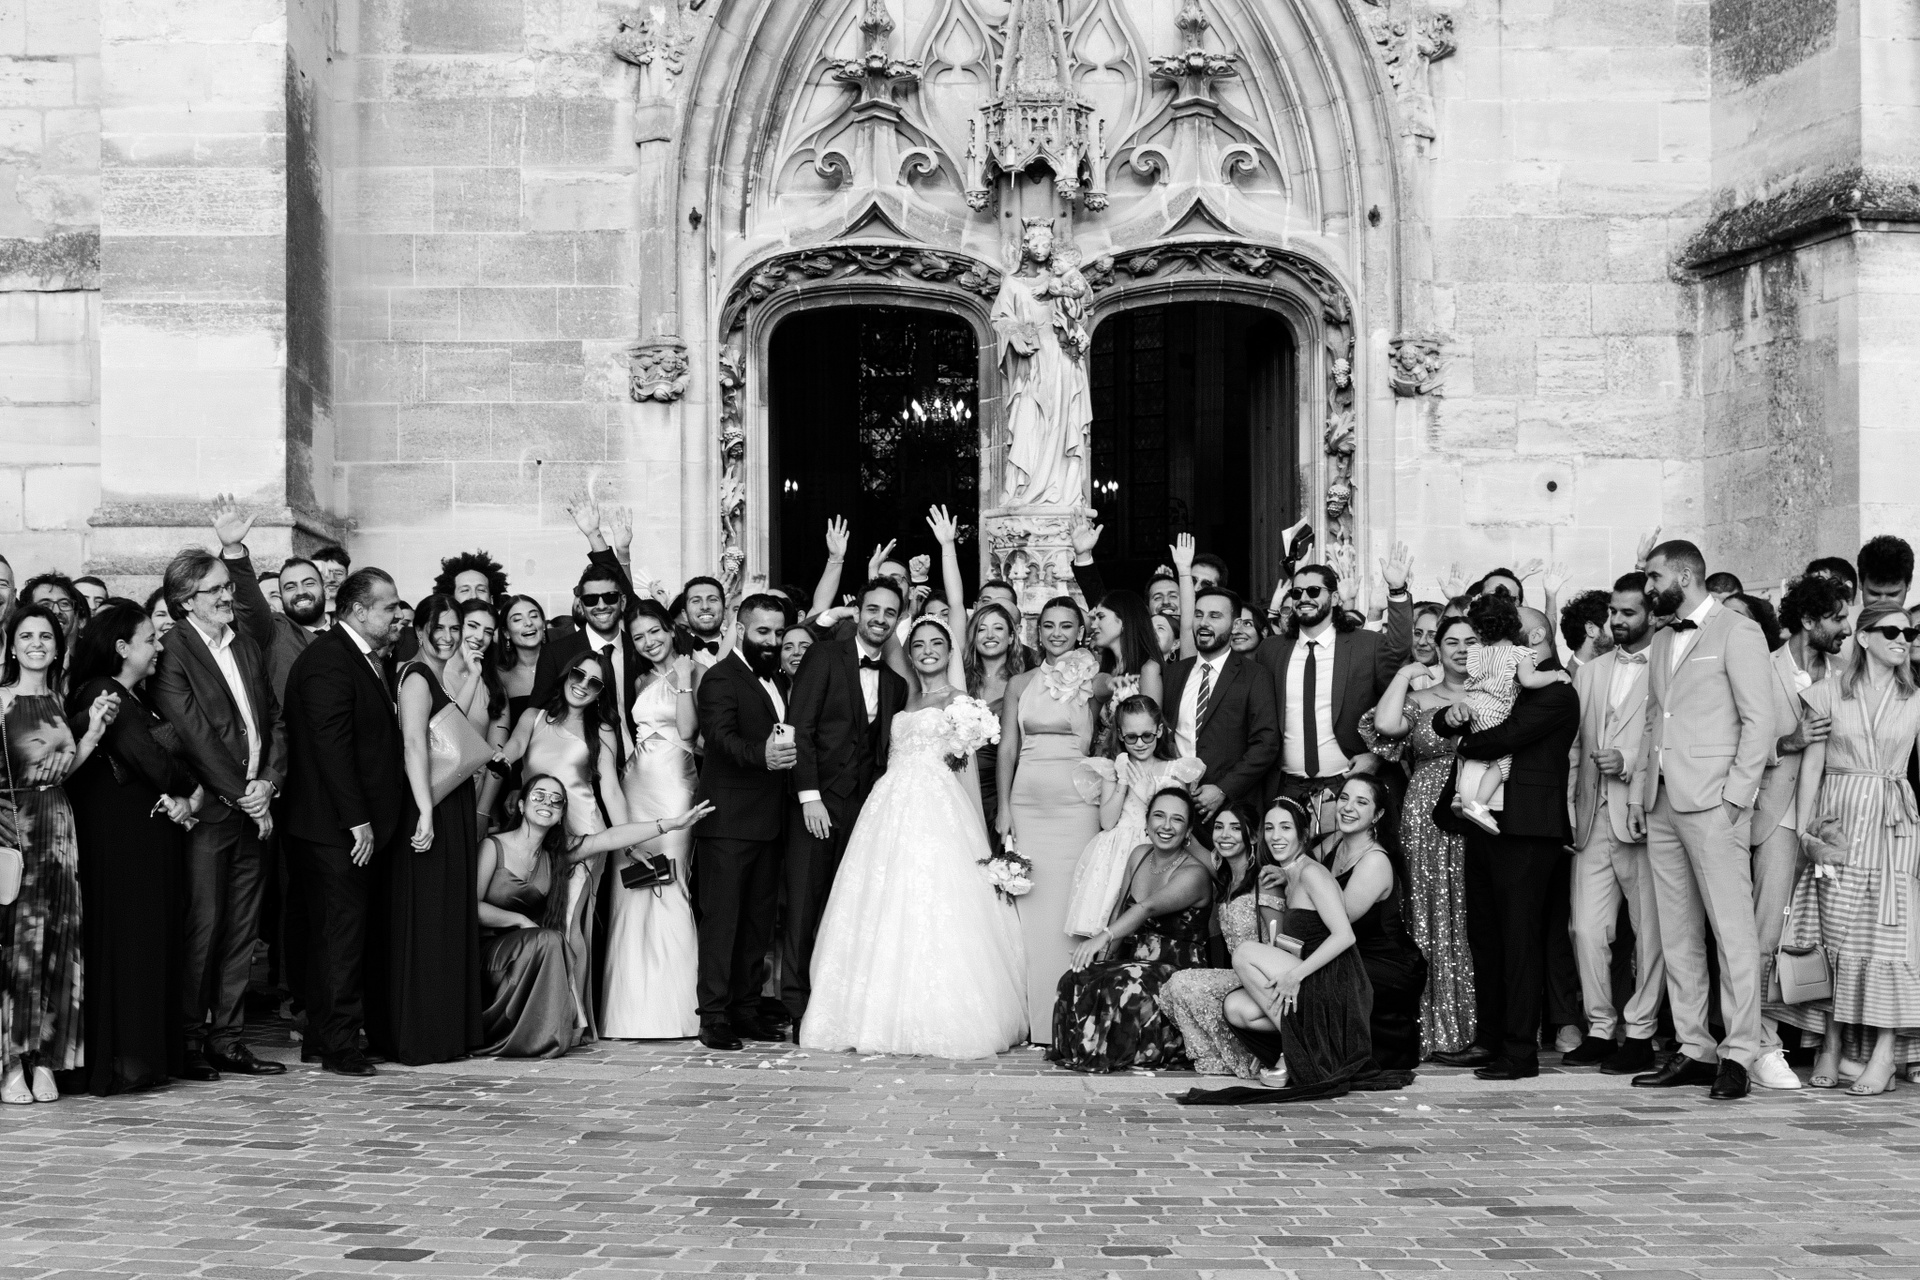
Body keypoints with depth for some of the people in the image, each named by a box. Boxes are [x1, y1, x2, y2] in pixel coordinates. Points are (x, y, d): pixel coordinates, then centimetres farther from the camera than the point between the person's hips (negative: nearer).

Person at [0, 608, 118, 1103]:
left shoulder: (58, 701, 12)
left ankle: (44, 1060, 11)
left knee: (56, 942, 5)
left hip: (56, 825, 6)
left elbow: (65, 767, 13)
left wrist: (95, 728, 4)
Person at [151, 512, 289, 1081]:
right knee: (202, 927, -5)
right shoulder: (172, 653, -6)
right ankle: (188, 1041, 4)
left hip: (253, 808, 6)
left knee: (241, 930, 7)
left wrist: (267, 782, -3)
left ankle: (228, 1040, 13)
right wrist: (241, 796, -11)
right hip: (206, 811, -6)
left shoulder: (246, 642, 13)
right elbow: (194, 735, -12)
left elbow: (274, 718, 12)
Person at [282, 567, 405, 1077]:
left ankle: (321, 1038, 19)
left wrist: (374, 818, 15)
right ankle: (339, 1045, -1)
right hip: (335, 825, -10)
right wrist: (357, 820, -22)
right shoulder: (327, 661, -15)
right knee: (341, 928, -6)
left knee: (334, 933, 13)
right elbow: (331, 746, -20)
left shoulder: (365, 659, 17)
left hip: (359, 824, 10)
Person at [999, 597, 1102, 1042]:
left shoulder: (1094, 681, 6)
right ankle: (1031, 1019, 3)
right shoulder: (1020, 684, 12)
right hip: (1026, 800, 2)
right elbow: (1008, 747, 8)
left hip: (1075, 801, -2)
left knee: (1069, 902, -5)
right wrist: (1003, 808, 2)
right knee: (1028, 903, -1)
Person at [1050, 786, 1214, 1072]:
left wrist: (1104, 937, -47)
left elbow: (1148, 908, -32)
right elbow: (1121, 912, 14)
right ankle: (1084, 1049, -3)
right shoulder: (1139, 856, 7)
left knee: (1122, 986, -35)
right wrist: (1102, 958, -1)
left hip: (1177, 972, -6)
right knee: (1075, 980, -22)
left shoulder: (1194, 874, -15)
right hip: (1135, 961, 6)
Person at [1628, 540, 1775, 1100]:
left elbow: (1759, 719, -7)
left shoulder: (1736, 633, -2)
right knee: (1677, 933, 7)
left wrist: (1736, 794, -14)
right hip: (1663, 801, 8)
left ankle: (1739, 1053, -7)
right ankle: (1693, 1050, 11)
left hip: (1712, 800, -8)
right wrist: (1640, 791, 14)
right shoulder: (1662, 641, 20)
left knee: (1731, 927, -8)